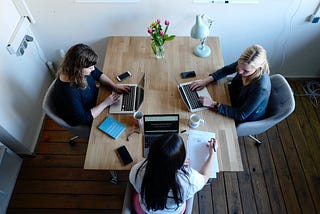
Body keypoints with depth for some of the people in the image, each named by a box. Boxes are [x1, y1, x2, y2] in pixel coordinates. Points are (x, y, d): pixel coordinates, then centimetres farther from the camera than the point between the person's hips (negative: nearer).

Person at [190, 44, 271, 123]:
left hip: (247, 117, -5)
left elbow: (241, 115, -33)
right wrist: (206, 80, -18)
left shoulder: (261, 88, -42)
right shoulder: (245, 64, -26)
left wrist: (214, 105, -38)